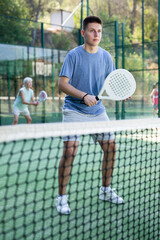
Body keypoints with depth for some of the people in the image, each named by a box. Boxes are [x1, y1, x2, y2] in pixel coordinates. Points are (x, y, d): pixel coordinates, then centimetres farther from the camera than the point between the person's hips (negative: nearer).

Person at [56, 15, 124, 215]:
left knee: (110, 147, 3)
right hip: (74, 110, -5)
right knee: (70, 150, -16)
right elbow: (62, 83, -14)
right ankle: (61, 197, 1)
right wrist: (84, 96, -27)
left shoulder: (106, 56, 4)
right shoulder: (74, 55, -8)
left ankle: (105, 190, 23)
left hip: (97, 110, 5)